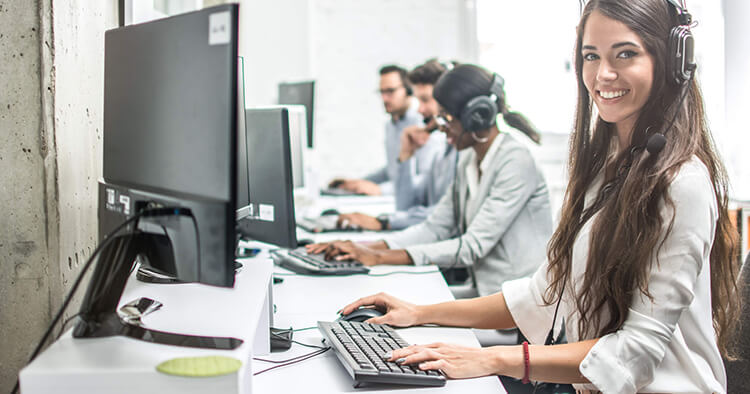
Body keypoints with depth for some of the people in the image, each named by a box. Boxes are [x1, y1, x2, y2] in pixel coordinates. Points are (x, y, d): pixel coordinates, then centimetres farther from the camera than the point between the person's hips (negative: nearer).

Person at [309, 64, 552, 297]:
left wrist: (380, 258, -22)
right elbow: (435, 228, 10)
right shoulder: (469, 161, 12)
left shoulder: (516, 163, -16)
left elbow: (473, 247, -20)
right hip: (486, 295, 7)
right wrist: (366, 249, -4)